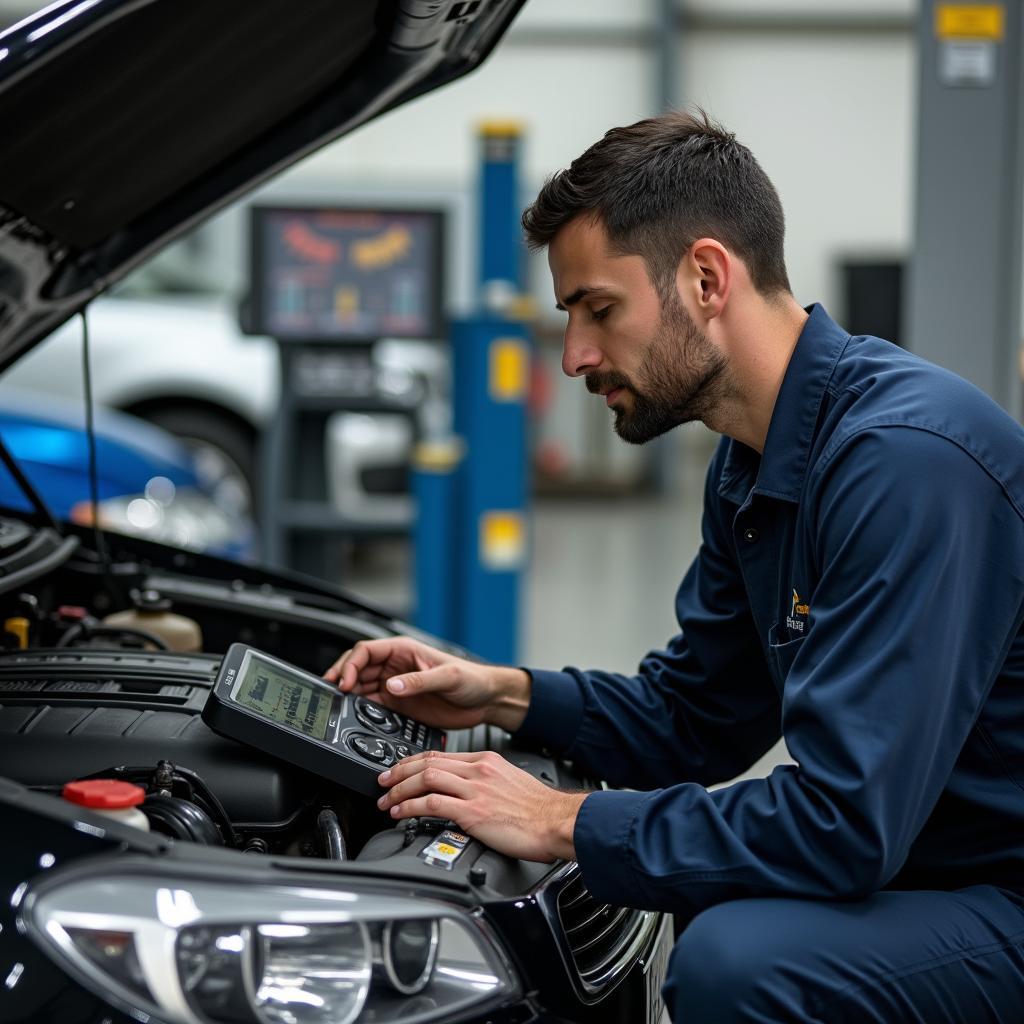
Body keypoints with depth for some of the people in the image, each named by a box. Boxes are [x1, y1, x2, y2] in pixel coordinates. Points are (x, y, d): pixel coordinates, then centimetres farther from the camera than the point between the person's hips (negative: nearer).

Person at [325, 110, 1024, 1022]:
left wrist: (573, 824, -20)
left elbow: (844, 821, -29)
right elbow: (693, 715, 20)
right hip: (913, 865, 9)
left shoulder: (905, 455, -24)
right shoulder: (749, 466, 8)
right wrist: (506, 696, 5)